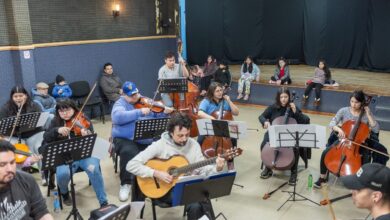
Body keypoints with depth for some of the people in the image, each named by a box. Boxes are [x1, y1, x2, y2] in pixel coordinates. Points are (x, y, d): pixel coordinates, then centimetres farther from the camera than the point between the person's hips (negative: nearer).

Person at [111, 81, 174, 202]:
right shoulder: (120, 103, 1)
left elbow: (155, 117, 15)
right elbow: (118, 117, -21)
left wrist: (164, 113, -7)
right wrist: (139, 112, -21)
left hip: (147, 140, 4)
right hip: (126, 139, -3)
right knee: (128, 152, -34)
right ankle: (125, 184, -11)